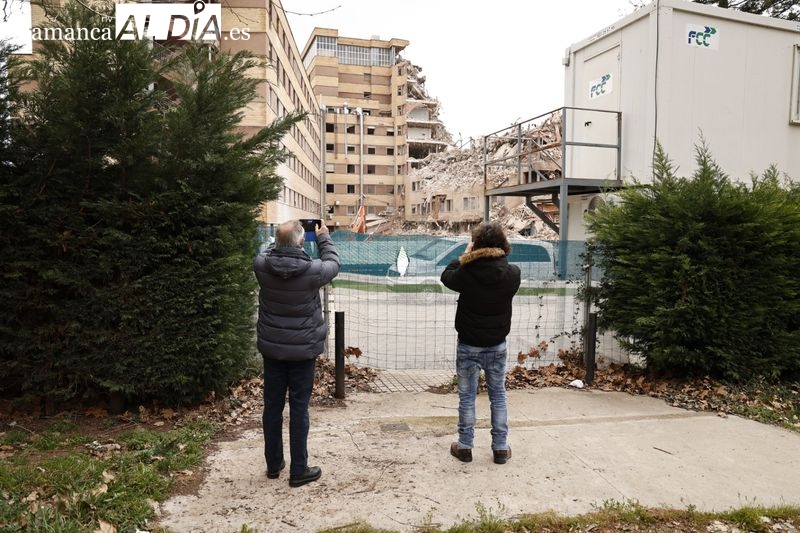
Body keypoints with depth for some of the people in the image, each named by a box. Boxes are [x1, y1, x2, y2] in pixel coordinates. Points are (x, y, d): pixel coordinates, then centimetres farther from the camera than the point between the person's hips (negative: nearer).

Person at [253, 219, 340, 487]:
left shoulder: (262, 265, -12)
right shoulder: (312, 270, -20)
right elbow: (333, 264, 2)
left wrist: (282, 240, 17)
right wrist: (324, 237, 14)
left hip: (271, 348, 4)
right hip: (302, 350, -4)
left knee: (273, 405, 14)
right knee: (299, 409, 5)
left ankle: (273, 464, 29)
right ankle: (299, 470, 15)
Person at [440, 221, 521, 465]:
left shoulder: (466, 273, -20)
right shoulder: (512, 274, -13)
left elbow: (446, 276, 1)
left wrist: (464, 255, 8)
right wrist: (499, 257, 5)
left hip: (468, 346, -2)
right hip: (497, 346, 2)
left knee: (467, 397, 11)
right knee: (498, 396, 15)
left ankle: (465, 446, 20)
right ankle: (501, 447, 22)